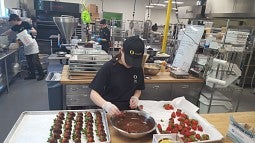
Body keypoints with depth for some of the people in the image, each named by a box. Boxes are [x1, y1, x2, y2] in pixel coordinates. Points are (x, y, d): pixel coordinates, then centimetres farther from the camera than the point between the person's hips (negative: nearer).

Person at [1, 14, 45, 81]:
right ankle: (32, 75, 20)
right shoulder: (15, 27, 9)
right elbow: (7, 32, 22)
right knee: (29, 61, 10)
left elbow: (35, 31, -10)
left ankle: (41, 74, 3)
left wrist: (29, 31, -27)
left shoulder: (25, 24, -10)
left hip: (32, 44, -7)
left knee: (35, 61, -7)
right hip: (26, 45, 7)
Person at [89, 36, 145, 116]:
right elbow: (93, 94, -13)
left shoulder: (137, 68, 0)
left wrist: (135, 97, -6)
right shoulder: (108, 67, -12)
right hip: (109, 112, -3)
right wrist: (105, 105, -31)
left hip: (129, 111, 3)